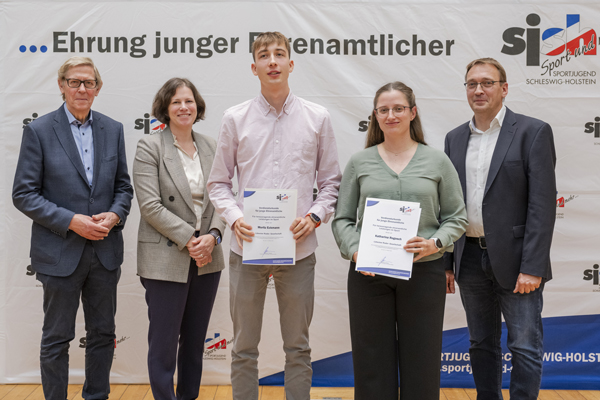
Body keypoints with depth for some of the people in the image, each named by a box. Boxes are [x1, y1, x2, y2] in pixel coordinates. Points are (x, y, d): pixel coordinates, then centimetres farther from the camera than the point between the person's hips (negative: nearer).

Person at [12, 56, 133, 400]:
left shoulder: (113, 130, 7)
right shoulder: (38, 131, -5)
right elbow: (24, 194, -7)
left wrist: (115, 215, -10)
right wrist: (71, 221, -17)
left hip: (105, 252, 4)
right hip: (60, 252, -4)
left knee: (103, 333, 14)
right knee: (57, 339, 8)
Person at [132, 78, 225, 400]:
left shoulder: (211, 147, 9)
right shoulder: (149, 147, -5)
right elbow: (150, 206, -12)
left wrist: (213, 236, -11)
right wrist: (189, 239, -16)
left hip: (206, 260, 5)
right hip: (166, 260, -4)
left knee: (195, 340, 15)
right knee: (164, 342, 2)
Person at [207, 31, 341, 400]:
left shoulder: (317, 118, 5)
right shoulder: (236, 118, 4)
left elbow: (331, 181, 8)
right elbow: (219, 182, 7)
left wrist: (314, 216, -9)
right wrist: (234, 218, -10)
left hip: (298, 248, 0)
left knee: (298, 347, 11)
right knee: (244, 348, 9)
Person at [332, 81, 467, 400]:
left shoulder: (437, 161, 5)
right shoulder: (359, 162, 7)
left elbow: (457, 217, 6)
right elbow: (342, 219, 7)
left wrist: (435, 244, -12)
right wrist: (355, 250, -11)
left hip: (423, 272, 0)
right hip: (368, 274, 1)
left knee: (421, 361, 6)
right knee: (372, 362, 6)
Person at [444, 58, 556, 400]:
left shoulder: (533, 132, -5)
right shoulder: (455, 138, 10)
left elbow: (543, 204, -11)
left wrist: (532, 267, -17)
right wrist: (446, 262, 8)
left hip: (514, 259, -5)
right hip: (470, 258, 5)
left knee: (525, 346, 1)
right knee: (482, 344, 15)